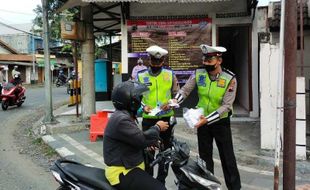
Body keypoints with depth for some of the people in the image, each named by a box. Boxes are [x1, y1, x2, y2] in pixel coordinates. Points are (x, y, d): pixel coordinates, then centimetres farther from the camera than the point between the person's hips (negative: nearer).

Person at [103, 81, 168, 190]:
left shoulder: (124, 116, 13)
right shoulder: (121, 120, -22)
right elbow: (143, 139, -23)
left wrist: (151, 141, 8)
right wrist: (157, 128, -7)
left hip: (129, 167, 11)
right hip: (122, 172, -11)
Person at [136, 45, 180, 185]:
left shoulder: (170, 75, 3)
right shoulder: (140, 76, 0)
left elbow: (177, 94, 5)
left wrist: (170, 104, -14)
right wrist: (143, 107, -18)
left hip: (167, 118, 1)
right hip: (148, 119, -1)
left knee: (165, 149, 11)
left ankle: (161, 180, 26)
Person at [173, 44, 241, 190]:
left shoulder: (230, 79, -18)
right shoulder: (199, 74, -9)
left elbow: (226, 106, -22)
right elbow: (185, 89, -6)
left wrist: (208, 119, -31)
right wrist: (176, 100, -27)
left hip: (221, 122, -3)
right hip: (202, 120, 3)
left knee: (227, 157, 6)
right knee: (204, 156, 15)